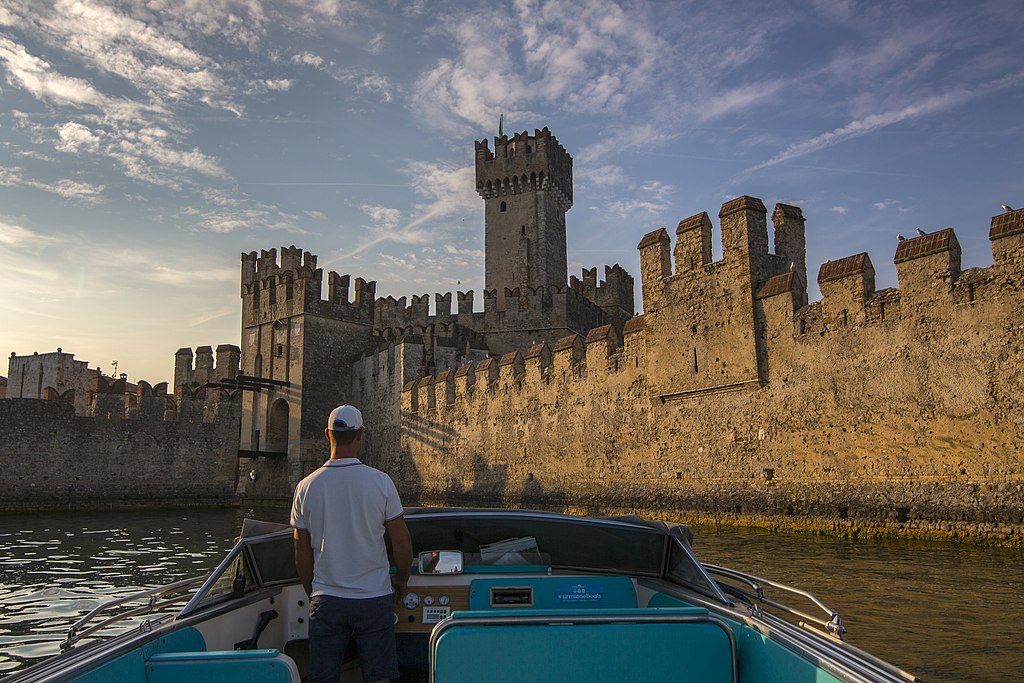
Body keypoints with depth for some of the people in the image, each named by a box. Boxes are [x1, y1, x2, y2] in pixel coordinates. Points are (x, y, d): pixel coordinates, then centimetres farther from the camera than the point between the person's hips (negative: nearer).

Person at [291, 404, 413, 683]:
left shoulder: (306, 486, -4)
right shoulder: (380, 481, -9)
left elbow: (302, 552, 4)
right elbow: (401, 542, -5)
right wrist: (401, 580, 13)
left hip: (326, 600, 2)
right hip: (375, 598, -1)